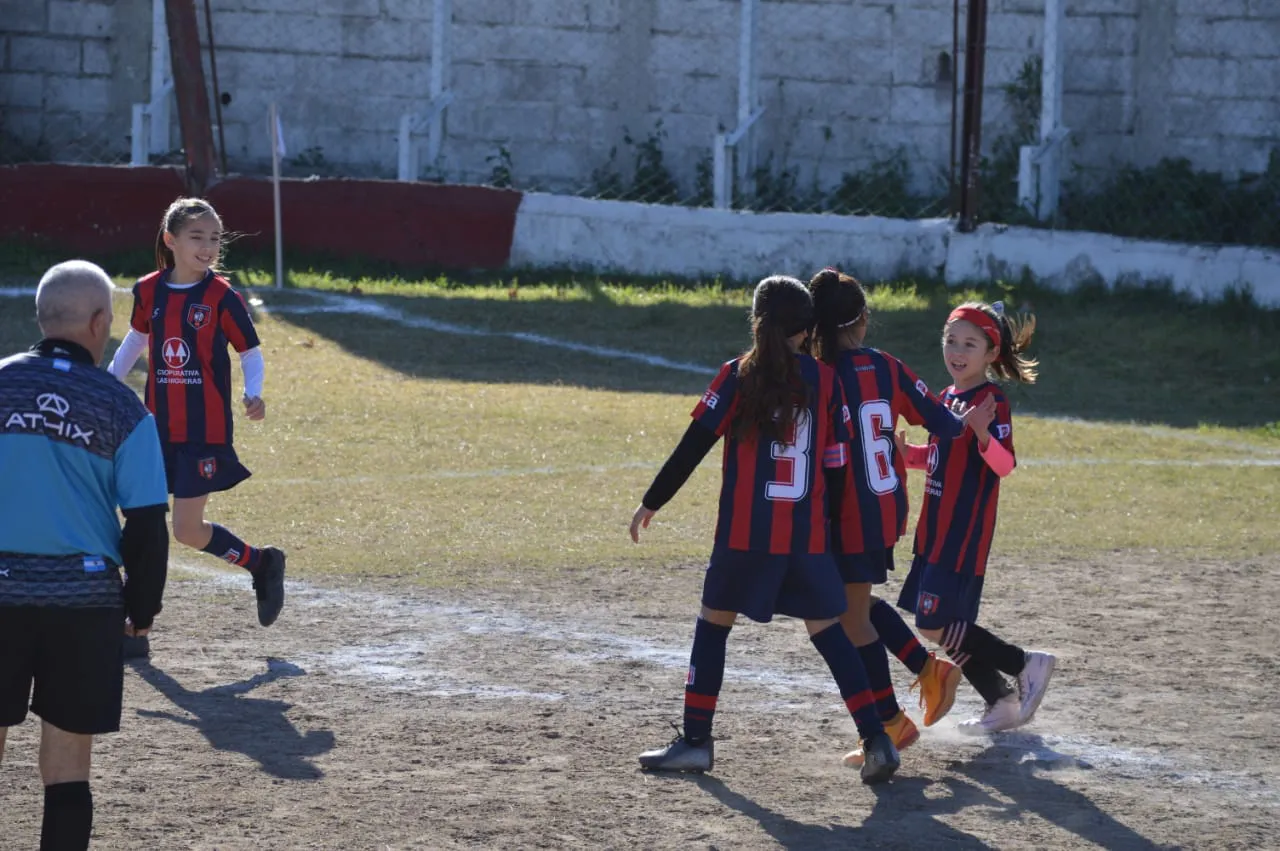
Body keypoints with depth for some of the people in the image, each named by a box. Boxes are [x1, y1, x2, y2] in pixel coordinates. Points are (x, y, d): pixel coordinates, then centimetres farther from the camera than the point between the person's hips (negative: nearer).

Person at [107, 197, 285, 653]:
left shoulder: (222, 297, -9)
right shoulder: (149, 291, 2)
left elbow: (250, 352, -2)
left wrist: (253, 394, -20)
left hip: (206, 431, -4)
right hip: (158, 428, 4)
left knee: (188, 530, -4)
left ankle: (261, 562, 22)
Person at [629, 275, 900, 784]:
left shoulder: (739, 377, -3)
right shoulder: (825, 381, 4)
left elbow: (692, 448, -4)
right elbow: (837, 463, 4)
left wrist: (651, 504, 5)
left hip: (745, 533, -2)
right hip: (808, 536, 2)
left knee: (713, 624, 13)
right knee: (828, 632, 7)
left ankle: (696, 742, 14)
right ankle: (876, 741, -4)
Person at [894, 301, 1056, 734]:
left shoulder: (991, 401, -13)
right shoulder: (948, 398, 12)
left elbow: (1005, 465, -25)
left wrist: (984, 434, -43)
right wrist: (906, 451, 6)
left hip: (965, 533, -9)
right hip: (936, 530, 9)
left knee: (937, 627, -11)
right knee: (942, 627, 10)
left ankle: (1027, 665, 2)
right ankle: (1002, 704, 20)